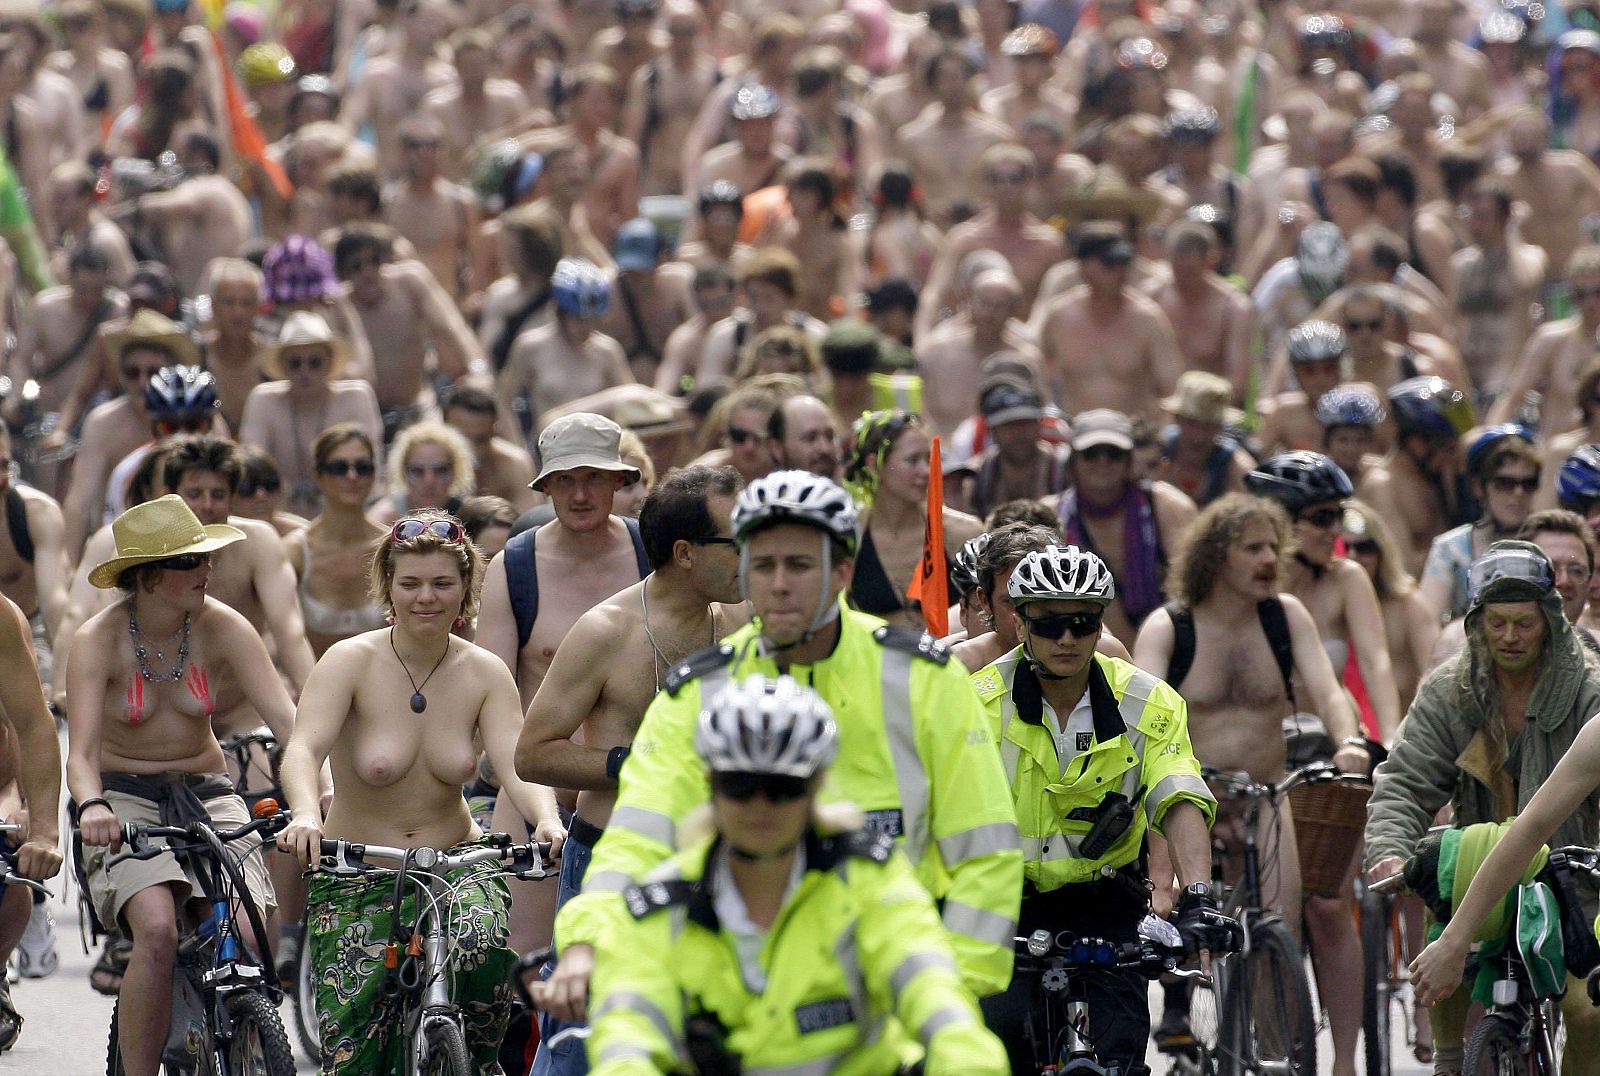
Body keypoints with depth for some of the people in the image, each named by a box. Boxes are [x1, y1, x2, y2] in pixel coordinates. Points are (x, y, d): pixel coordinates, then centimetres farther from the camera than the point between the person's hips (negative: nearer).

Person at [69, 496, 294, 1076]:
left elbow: (286, 717, -16)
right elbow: (81, 750, -21)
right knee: (157, 930, -29)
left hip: (205, 794, 3)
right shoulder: (98, 640, -13)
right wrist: (92, 806, -43)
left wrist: (315, 790, -34)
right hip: (124, 798, -2)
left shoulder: (222, 627, -8)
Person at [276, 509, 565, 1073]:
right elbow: (302, 749, -24)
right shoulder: (350, 662, -11)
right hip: (355, 873, -1)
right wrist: (305, 814, -46)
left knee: (483, 945, -31)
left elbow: (515, 765, -15)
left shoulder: (486, 675, -3)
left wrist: (547, 820, -38)